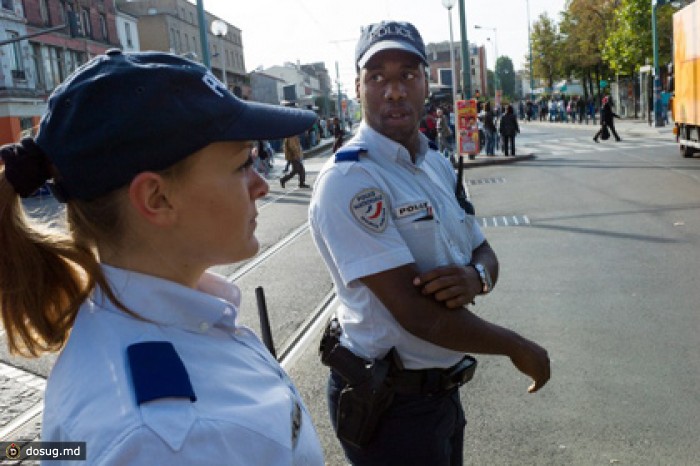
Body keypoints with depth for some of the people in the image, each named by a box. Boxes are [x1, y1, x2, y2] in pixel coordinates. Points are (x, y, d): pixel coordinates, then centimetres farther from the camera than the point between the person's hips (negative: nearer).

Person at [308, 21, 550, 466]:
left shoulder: (439, 165, 6)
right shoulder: (348, 179, -22)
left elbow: (484, 252, 10)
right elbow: (415, 312, -25)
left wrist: (476, 276, -15)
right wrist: (517, 347, -12)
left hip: (444, 386, 8)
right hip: (388, 402, -7)